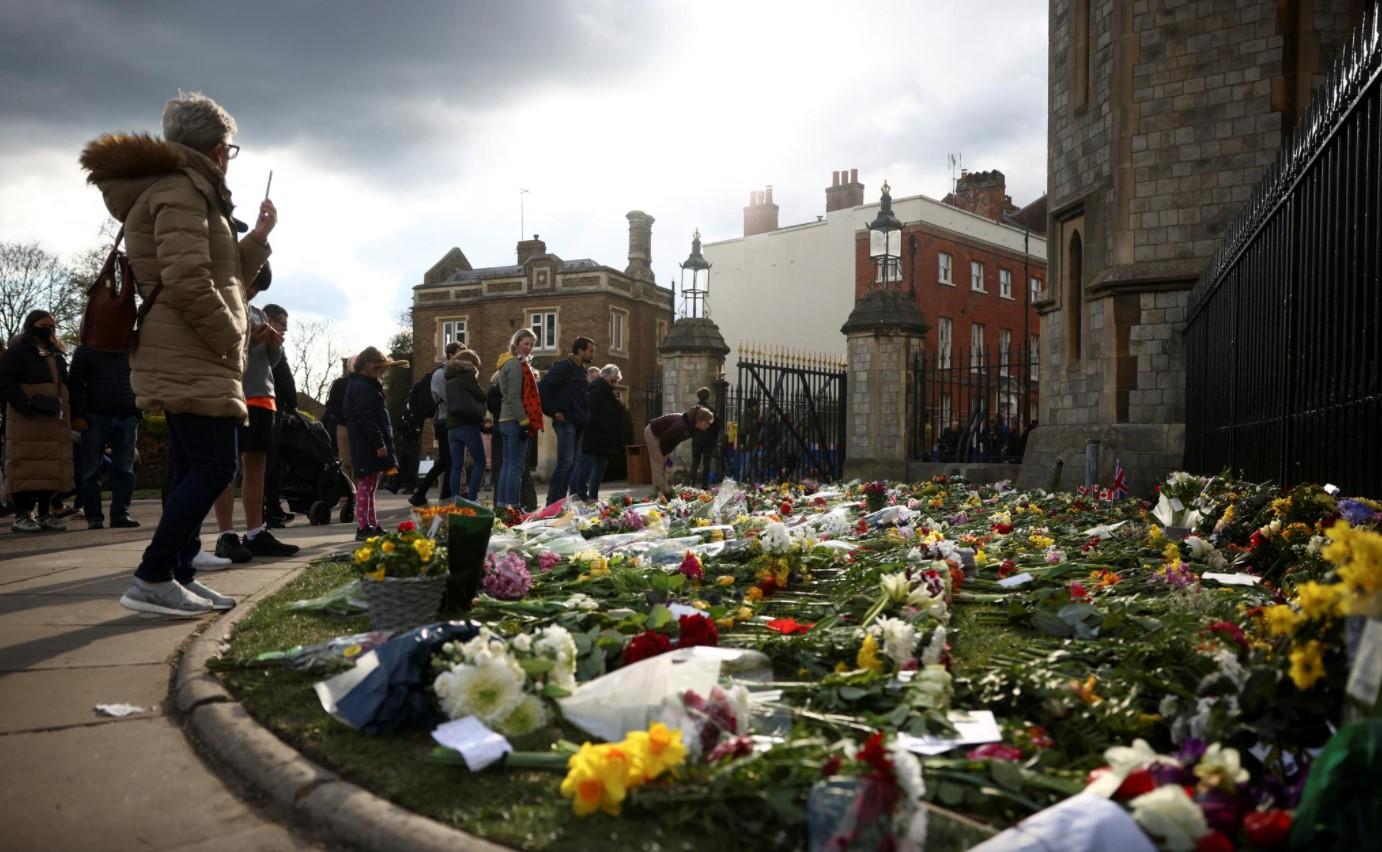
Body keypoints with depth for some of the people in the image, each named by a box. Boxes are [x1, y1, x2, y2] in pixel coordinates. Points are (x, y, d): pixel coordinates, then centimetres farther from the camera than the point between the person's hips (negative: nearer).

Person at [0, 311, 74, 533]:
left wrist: (67, 412, 10)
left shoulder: (58, 356, 19)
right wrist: (29, 404, -22)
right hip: (26, 420, -6)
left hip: (55, 421, 6)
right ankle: (21, 515, -2)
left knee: (51, 467, 5)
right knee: (26, 467, -6)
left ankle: (45, 513, 10)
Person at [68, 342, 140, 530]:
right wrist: (77, 415, -8)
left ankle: (120, 513, 4)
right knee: (91, 470, 0)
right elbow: (75, 385, 2)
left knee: (124, 470, 0)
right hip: (96, 417, -2)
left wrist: (138, 413, 7)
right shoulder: (85, 351, 6)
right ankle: (94, 517, 4)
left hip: (127, 417, 2)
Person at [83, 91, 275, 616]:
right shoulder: (182, 189, -11)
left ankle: (180, 576, 14)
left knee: (192, 469, 10)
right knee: (215, 466, -13)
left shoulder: (181, 190, 23)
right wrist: (233, 340, -14)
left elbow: (223, 277, 30)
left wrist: (259, 236, 25)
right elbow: (189, 284, -23)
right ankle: (152, 578, -12)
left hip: (186, 358, 11)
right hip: (191, 359, -11)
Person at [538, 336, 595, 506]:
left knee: (571, 464, 9)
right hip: (565, 421, -9)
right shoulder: (563, 367, -9)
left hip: (577, 423, 9)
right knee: (565, 462, -13)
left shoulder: (581, 370, 19)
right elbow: (543, 387, -17)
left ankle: (560, 500, 14)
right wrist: (553, 411, -17)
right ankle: (552, 503, -9)